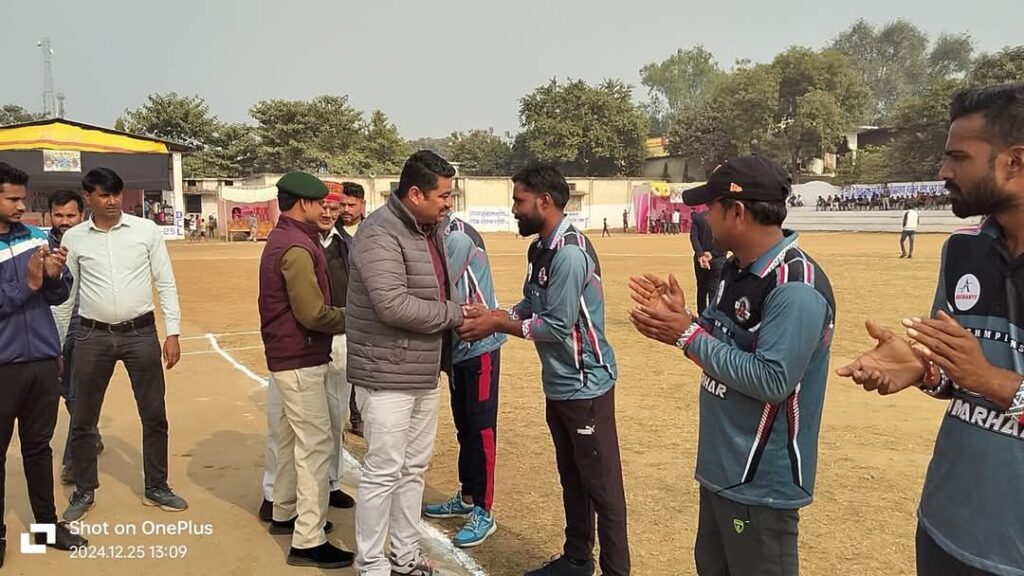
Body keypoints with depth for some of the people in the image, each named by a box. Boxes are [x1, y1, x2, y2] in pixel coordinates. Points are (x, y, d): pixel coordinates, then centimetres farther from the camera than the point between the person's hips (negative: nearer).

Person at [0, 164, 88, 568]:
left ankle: (47, 523, 26)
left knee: (38, 445, 15)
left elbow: (59, 296, 6)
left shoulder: (37, 237, 5)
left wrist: (54, 276, -13)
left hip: (43, 360, 4)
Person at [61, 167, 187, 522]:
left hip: (141, 333, 0)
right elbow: (65, 293, 8)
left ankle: (156, 488, 26)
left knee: (154, 416, 9)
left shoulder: (146, 230, -3)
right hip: (92, 336, 1)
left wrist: (172, 333, -5)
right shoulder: (73, 238, 1)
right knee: (83, 420, 10)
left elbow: (166, 284, -1)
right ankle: (84, 492, 30)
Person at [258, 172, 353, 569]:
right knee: (315, 445, -6)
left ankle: (285, 514, 35)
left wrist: (343, 313, 7)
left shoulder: (281, 239, 13)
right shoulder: (297, 246, -20)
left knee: (291, 440, 20)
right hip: (301, 360, -11)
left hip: (286, 356, 11)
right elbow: (313, 313, -24)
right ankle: (308, 541, 0)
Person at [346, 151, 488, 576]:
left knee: (414, 467, 17)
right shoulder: (380, 232, -18)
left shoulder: (433, 230, 10)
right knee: (383, 471, 1)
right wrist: (454, 314, -16)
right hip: (387, 375, -9)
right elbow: (392, 305, -27)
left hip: (425, 373, 9)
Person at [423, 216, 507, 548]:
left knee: (481, 429, 0)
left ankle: (483, 513, 11)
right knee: (464, 428, 18)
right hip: (457, 349, 9)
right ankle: (466, 499, 32)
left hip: (480, 346, -9)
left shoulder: (458, 238, -19)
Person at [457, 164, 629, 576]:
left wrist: (497, 324, -16)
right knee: (572, 478, 21)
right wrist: (492, 315, -6)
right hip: (558, 385, 10)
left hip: (585, 385, -10)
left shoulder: (570, 253, -23)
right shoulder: (540, 249, 8)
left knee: (602, 485, 3)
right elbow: (530, 305, 11)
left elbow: (557, 326, -24)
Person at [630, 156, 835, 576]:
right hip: (721, 468, 10)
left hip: (763, 483, -9)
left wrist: (688, 335, -24)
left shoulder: (796, 287, -25)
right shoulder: (737, 269, 6)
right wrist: (680, 319, -6)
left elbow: (771, 380, -29)